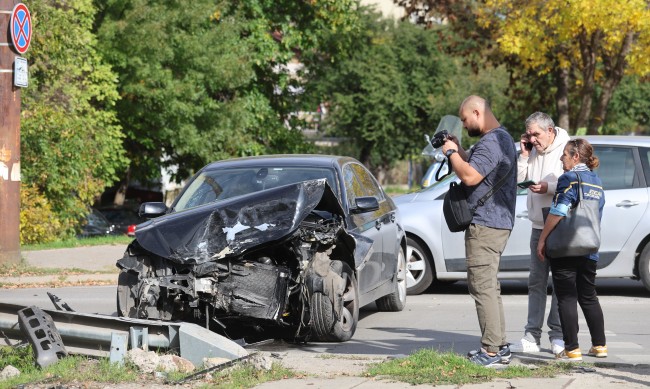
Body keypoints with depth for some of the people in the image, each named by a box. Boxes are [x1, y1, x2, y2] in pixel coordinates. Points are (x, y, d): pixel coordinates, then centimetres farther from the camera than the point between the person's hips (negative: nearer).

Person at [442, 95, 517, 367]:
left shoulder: (491, 142, -17)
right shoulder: (501, 138, 19)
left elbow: (470, 176, -25)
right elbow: (477, 170, 25)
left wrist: (452, 153, -10)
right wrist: (458, 150, 13)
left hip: (485, 225, -11)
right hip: (496, 222, 11)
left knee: (483, 287, -11)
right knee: (490, 287, 16)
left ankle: (491, 351, -12)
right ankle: (499, 347, 20)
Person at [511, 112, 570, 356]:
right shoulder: (533, 151, 10)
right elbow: (517, 180, 7)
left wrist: (549, 187, -26)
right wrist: (524, 155, -1)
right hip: (539, 226, 7)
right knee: (536, 281, 5)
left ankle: (558, 335, 4)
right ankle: (532, 336, 6)